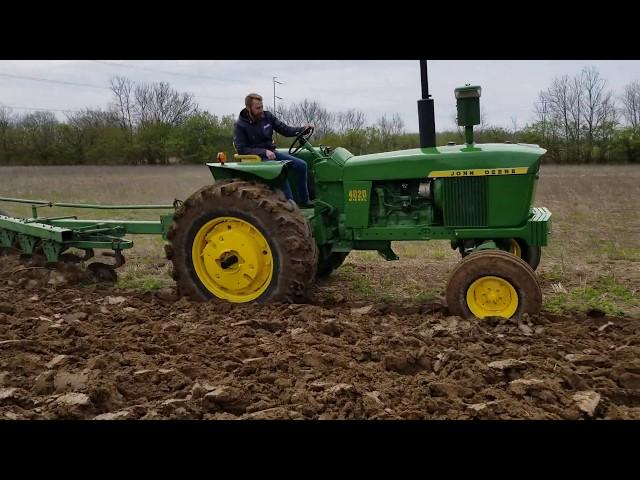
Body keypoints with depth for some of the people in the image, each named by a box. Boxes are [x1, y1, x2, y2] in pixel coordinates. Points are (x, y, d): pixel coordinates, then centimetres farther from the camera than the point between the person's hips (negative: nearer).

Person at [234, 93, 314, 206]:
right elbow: (241, 149, -14)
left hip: (271, 153, 6)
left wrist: (303, 129, -11)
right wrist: (264, 152, -24)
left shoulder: (267, 116, 2)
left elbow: (285, 130, 6)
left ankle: (304, 201, 0)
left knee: (301, 165, -8)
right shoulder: (240, 125, -11)